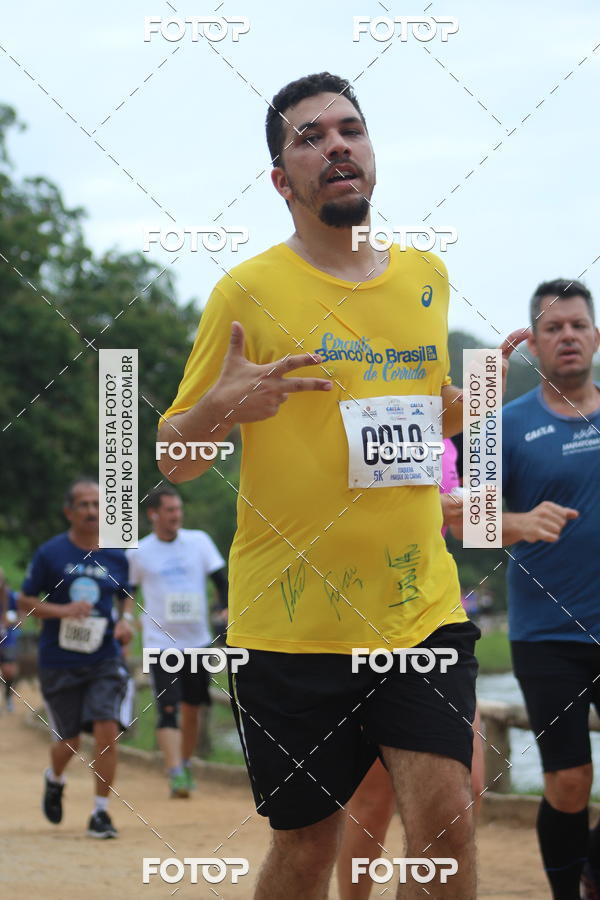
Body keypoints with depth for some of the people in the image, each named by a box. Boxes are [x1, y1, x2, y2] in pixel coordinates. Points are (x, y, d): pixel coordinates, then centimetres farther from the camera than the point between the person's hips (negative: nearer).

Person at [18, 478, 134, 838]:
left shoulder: (116, 556, 4)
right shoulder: (50, 553, -4)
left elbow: (127, 596, 21)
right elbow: (26, 603, 0)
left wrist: (127, 620, -1)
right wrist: (64, 611, -17)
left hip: (105, 660, 1)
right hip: (59, 663, -1)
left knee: (107, 730, -15)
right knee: (69, 742, 7)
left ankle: (101, 812, -4)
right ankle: (54, 781, 42)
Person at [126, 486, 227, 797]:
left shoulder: (198, 541, 3)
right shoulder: (138, 553, 0)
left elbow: (220, 579, 6)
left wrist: (226, 611, -9)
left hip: (197, 640, 3)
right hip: (161, 642, -3)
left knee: (192, 708, 11)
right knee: (168, 709, -16)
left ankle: (186, 763, 30)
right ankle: (175, 773, -24)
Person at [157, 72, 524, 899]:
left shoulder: (427, 277, 10)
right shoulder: (250, 290, -4)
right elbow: (174, 461, 0)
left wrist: (473, 396, 5)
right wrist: (221, 407, -22)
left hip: (421, 606, 3)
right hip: (291, 619, -3)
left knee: (444, 817, -11)